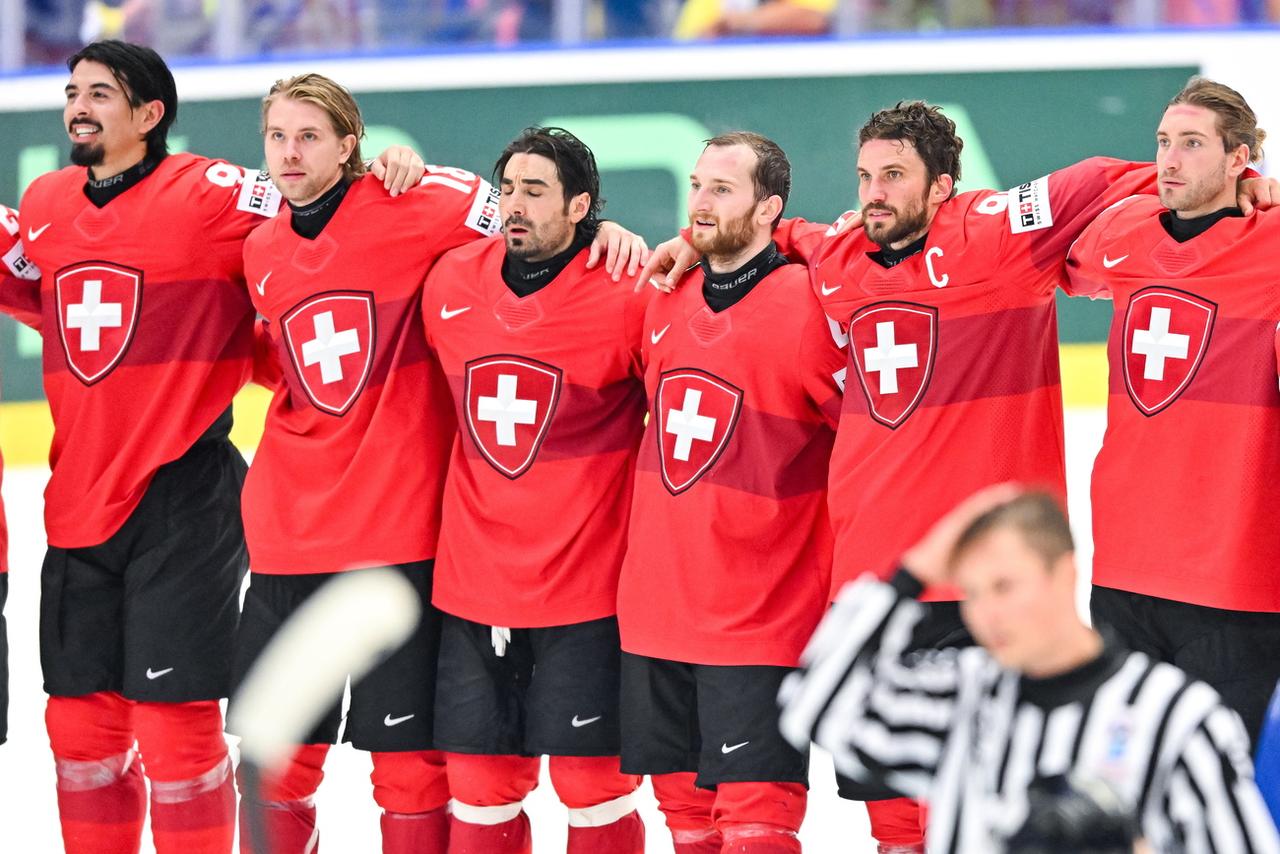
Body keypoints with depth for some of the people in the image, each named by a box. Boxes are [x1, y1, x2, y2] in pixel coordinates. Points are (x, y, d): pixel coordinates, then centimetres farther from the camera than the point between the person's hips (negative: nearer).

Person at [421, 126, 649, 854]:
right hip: (472, 584, 4)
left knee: (592, 781, 1)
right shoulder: (450, 283, 2)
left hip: (587, 583, -4)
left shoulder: (626, 299, -13)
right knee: (481, 785, 10)